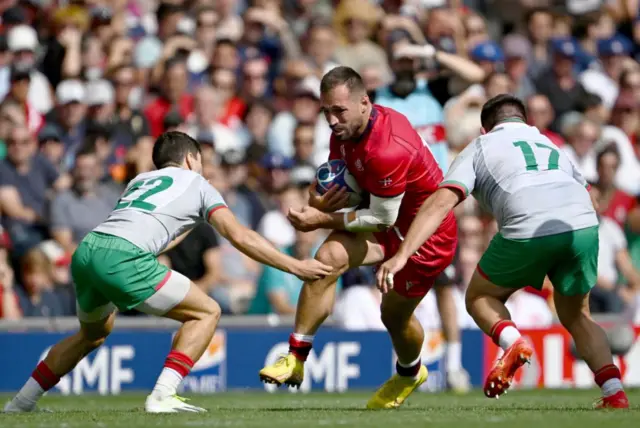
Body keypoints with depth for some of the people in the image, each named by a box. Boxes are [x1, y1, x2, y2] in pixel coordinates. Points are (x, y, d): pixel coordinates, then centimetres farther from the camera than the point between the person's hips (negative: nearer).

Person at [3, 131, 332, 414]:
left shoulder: (139, 181, 33)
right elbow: (240, 237, 8)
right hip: (122, 258, -7)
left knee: (94, 333, 34)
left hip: (86, 251, 7)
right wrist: (294, 266, 10)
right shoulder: (197, 184, 18)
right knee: (207, 312, 6)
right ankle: (162, 396, -8)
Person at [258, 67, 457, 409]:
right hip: (392, 222, 7)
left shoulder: (388, 149, -34)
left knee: (394, 314, 8)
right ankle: (296, 357, -14)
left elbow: (383, 219, -24)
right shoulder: (344, 131, -6)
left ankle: (410, 373, 43)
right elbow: (342, 186, 7)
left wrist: (323, 219, -20)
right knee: (329, 258, -18)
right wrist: (320, 202, -17)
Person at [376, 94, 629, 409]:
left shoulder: (479, 148, 22)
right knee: (576, 316, 26)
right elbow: (587, 197, 31)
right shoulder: (553, 147, 36)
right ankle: (614, 392, 7)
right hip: (583, 226, 4)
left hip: (528, 231, -4)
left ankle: (512, 342, -9)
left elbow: (440, 203, 8)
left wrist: (401, 256, -1)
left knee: (479, 298, 22)